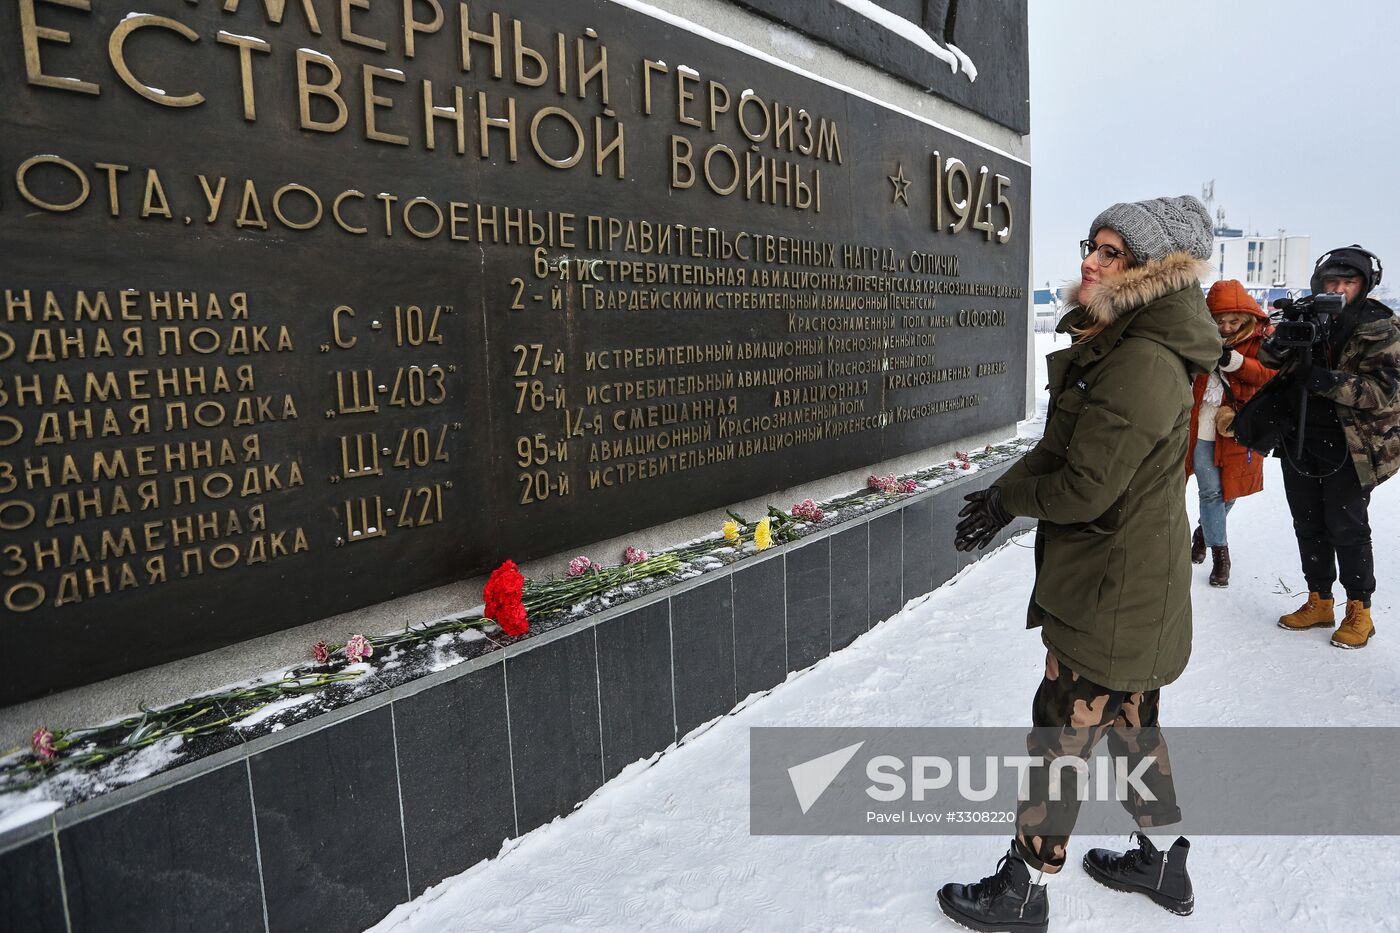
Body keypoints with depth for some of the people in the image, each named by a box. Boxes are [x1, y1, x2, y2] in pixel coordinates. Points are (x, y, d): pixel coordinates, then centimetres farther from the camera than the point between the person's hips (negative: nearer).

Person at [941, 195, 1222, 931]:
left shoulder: (1143, 366, -26)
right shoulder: (1115, 346, 8)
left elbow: (1083, 488, -26)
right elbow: (1060, 447, 11)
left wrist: (1007, 497, -8)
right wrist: (1004, 497, -4)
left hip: (1113, 599, -10)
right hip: (1133, 591, 10)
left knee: (1062, 732, 3)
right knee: (1130, 720, 23)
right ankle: (1164, 866, 43)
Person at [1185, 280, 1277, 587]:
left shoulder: (1263, 338, -4)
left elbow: (1272, 375, -17)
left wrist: (1232, 360, -31)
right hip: (1204, 426, 0)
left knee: (1230, 488, 13)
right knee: (1211, 490, -1)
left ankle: (1204, 531, 38)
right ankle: (1219, 551, 11)